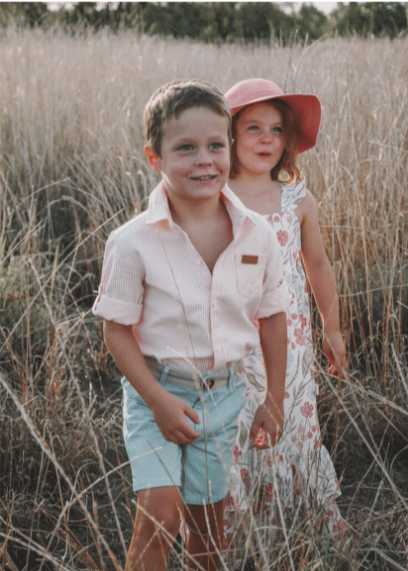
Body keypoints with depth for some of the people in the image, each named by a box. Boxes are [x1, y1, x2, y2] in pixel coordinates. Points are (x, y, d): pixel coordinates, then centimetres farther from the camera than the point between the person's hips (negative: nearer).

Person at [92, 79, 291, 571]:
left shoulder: (258, 235, -7)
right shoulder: (133, 241, -17)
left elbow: (272, 317, 4)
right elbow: (117, 329, -10)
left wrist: (274, 400, 5)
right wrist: (158, 399, -17)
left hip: (224, 393, 3)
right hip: (156, 390, -3)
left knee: (207, 519, 14)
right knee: (159, 512, -17)